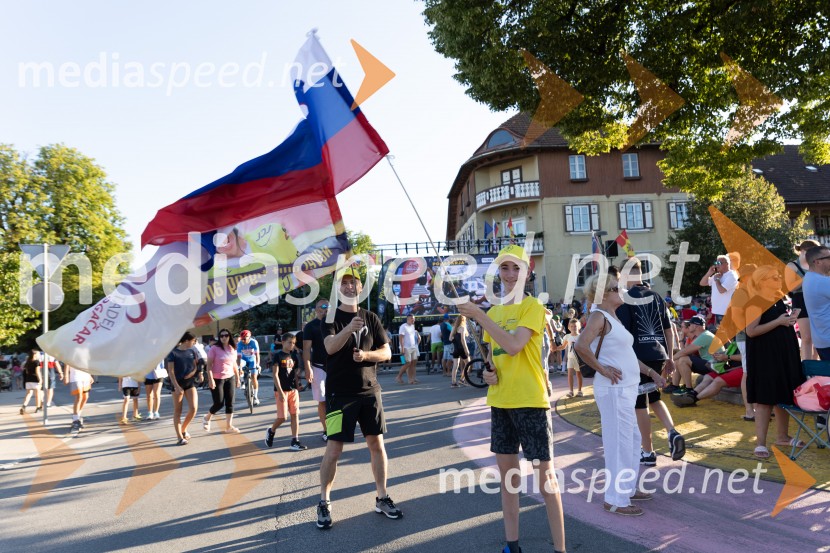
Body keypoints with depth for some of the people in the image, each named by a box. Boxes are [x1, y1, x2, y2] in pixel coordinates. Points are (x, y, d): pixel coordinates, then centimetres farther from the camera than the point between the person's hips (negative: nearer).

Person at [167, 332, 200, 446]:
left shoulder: (192, 351, 7)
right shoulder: (173, 353, -8)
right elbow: (171, 371, -11)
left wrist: (192, 373, -10)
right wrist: (176, 386, -19)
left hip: (190, 383, 4)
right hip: (178, 384, -4)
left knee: (193, 408, -6)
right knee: (177, 411, 2)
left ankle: (183, 429, 18)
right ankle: (180, 437, 7)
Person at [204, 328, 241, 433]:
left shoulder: (233, 349, 6)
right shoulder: (214, 349, -9)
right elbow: (209, 365, -10)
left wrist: (237, 378, 15)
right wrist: (210, 379, -17)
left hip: (230, 378, 5)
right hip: (217, 379, -5)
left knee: (230, 403, 4)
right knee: (219, 403, -2)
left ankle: (229, 426, 12)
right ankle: (207, 418, 27)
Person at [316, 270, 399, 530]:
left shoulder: (370, 318, 7)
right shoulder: (330, 316, -3)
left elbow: (386, 352, 5)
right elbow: (330, 347, -22)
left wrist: (366, 355, -15)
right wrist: (349, 328, -40)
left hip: (369, 391, 4)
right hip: (340, 393, -3)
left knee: (377, 444, 8)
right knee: (334, 449, -1)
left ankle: (382, 498, 21)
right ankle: (324, 502, 16)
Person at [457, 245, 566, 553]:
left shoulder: (532, 306, -8)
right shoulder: (493, 312, 11)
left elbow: (513, 346, -24)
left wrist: (478, 315, -23)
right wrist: (488, 372, 1)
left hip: (530, 401, -6)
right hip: (500, 401, 7)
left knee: (545, 475, -1)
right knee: (507, 472, 13)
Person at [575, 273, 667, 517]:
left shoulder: (612, 317, 16)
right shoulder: (599, 316, -14)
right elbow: (581, 346, -31)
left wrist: (652, 372, 21)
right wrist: (602, 369, -20)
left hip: (627, 388, 10)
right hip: (613, 389, -10)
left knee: (633, 440, 19)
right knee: (620, 442, -3)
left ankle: (628, 488, 33)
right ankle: (615, 499, 8)